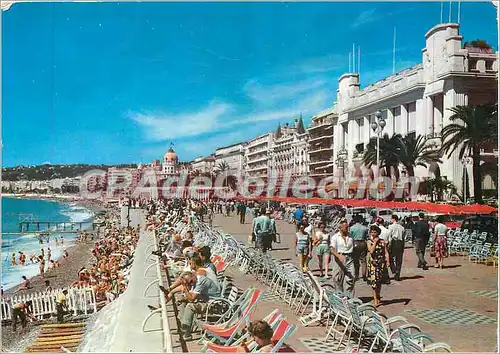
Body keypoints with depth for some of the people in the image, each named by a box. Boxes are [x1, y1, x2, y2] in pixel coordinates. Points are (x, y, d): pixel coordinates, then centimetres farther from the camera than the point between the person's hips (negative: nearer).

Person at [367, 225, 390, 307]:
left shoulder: (382, 241, 7)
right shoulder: (369, 242, 1)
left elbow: (386, 252, 4)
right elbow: (371, 251, -15)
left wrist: (388, 261, -8)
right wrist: (375, 242, -11)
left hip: (382, 263, 3)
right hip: (373, 263, -3)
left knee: (380, 281, 11)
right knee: (374, 280, -9)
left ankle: (378, 297, 28)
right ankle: (375, 300, -6)